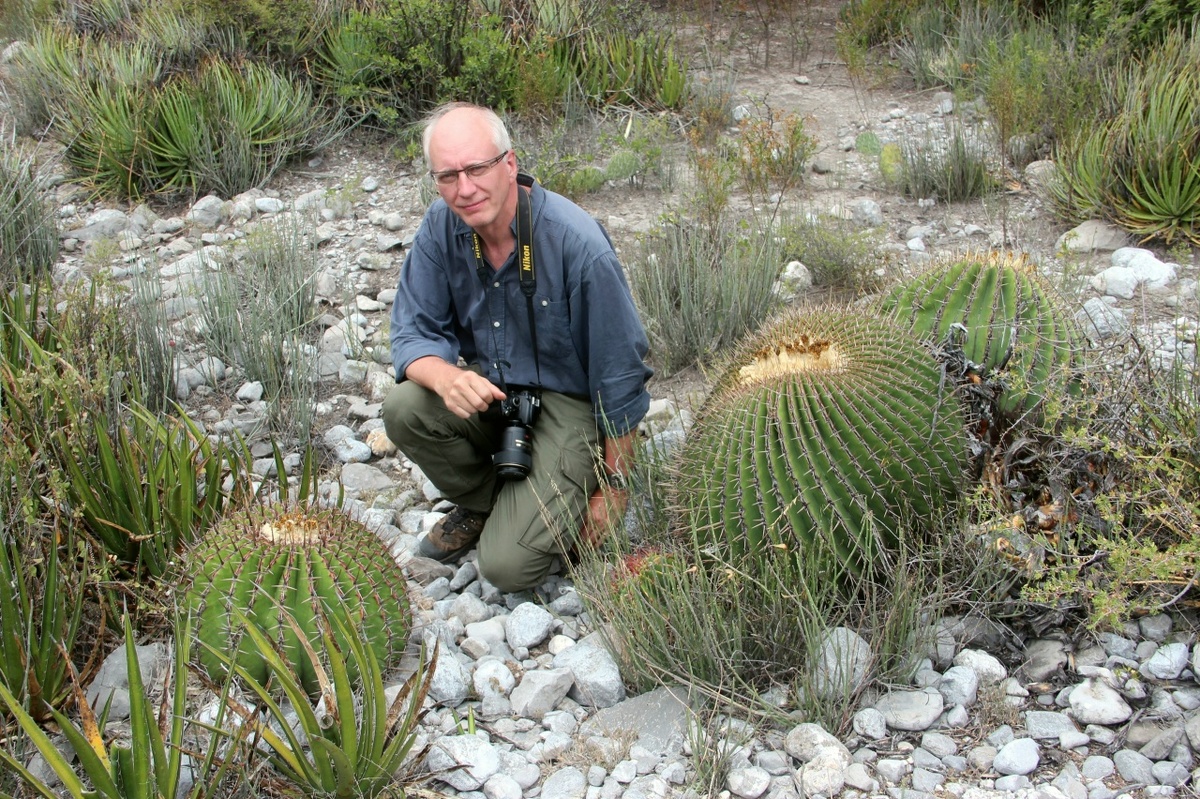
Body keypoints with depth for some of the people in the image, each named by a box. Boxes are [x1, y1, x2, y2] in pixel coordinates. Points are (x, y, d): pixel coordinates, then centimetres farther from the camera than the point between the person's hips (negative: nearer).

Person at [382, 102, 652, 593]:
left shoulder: (577, 244, -26)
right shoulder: (441, 227, -10)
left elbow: (619, 373, -18)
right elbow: (414, 332, -7)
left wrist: (614, 488, -12)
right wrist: (447, 378, -32)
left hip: (568, 402, -5)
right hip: (486, 388, 6)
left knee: (509, 567, -19)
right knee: (404, 408, -25)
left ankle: (568, 499, 15)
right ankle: (481, 502, 5)